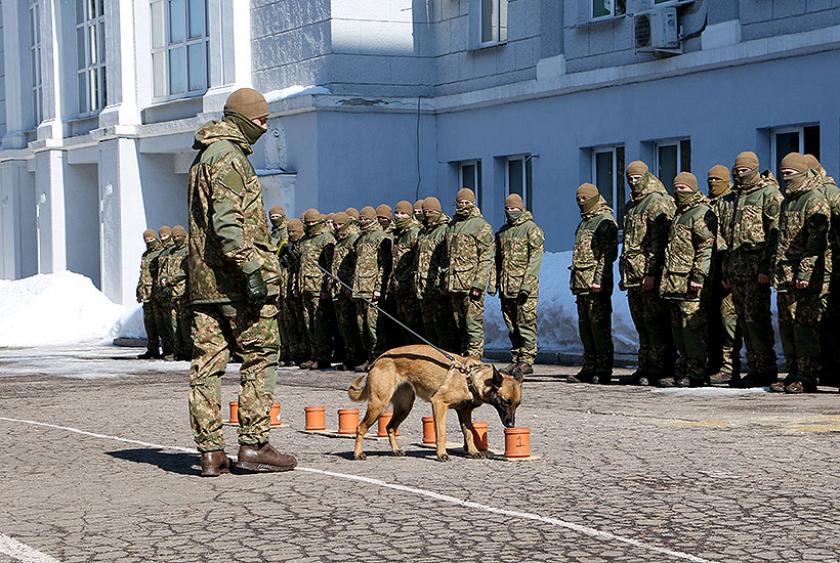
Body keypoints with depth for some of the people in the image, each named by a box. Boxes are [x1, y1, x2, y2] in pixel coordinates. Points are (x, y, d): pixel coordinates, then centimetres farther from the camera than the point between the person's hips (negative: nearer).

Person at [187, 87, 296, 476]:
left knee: (206, 363, 5)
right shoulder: (229, 156, -10)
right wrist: (250, 269, -23)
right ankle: (253, 445, -3)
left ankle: (210, 452, 6)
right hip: (235, 280, -9)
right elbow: (227, 220, -20)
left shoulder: (203, 158, 22)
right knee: (260, 357, -1)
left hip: (203, 281, 9)